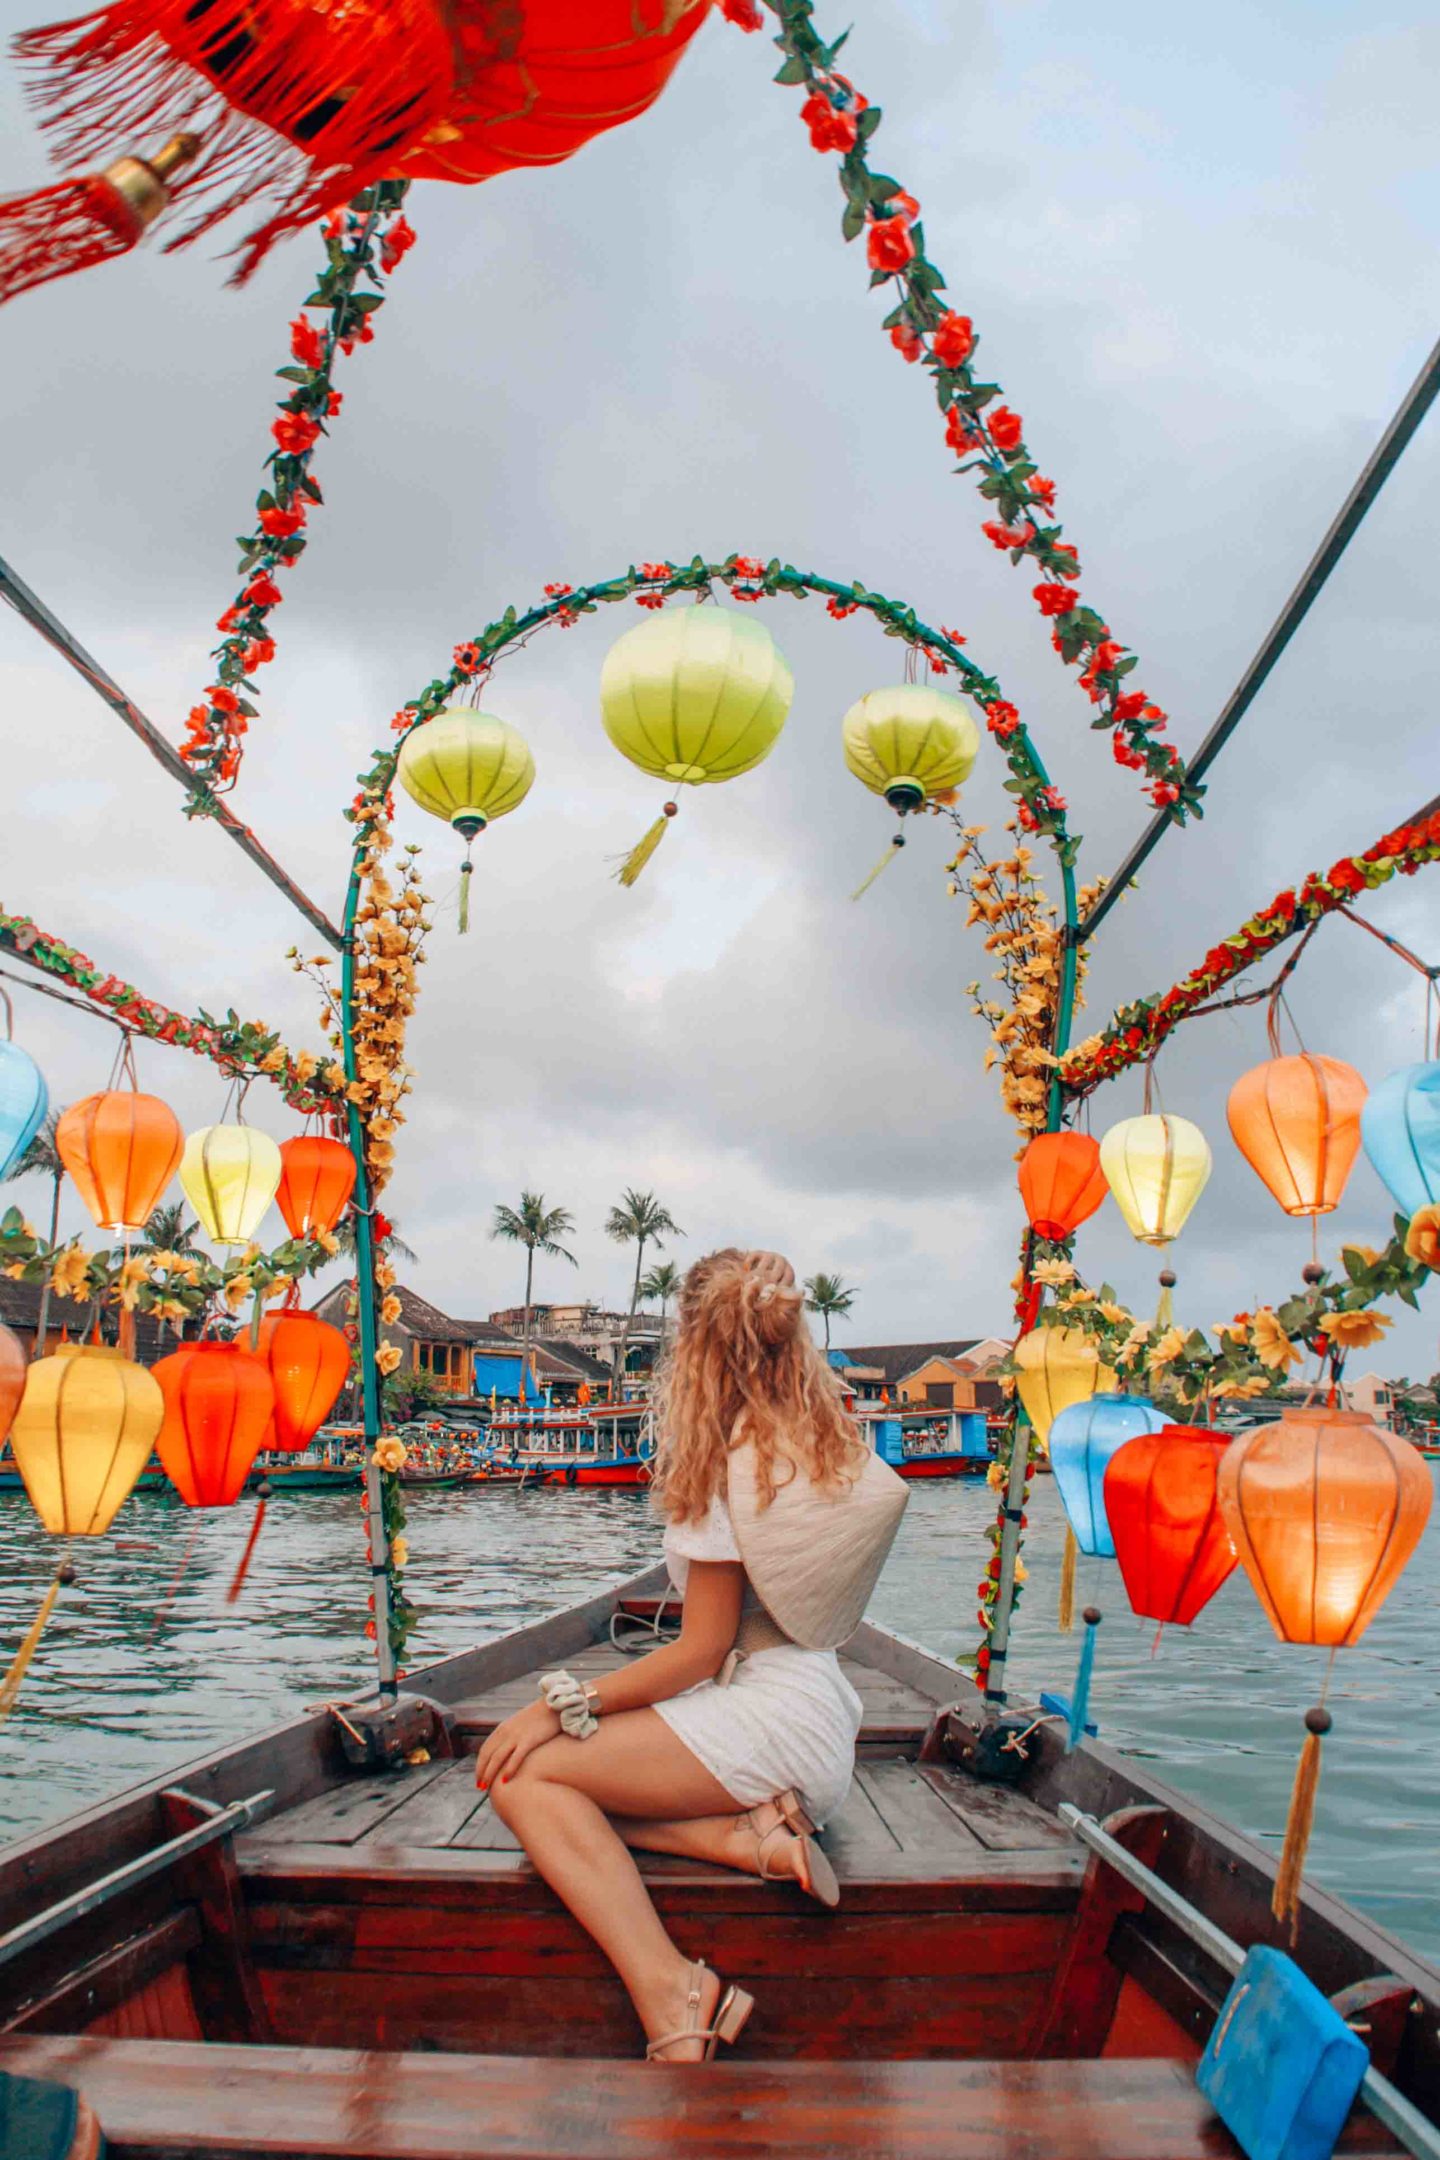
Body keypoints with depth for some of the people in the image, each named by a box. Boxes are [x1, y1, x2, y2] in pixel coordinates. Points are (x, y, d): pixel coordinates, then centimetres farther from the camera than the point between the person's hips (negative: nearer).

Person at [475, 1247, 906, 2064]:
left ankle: (669, 1994, -26)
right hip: (823, 1717, 9)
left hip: (767, 1718, -9)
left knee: (527, 1772, -13)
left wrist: (562, 1704, -11)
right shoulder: (834, 1446, 8)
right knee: (577, 1768, 9)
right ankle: (758, 1835, -9)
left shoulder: (732, 1460, -14)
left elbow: (703, 1650, -14)